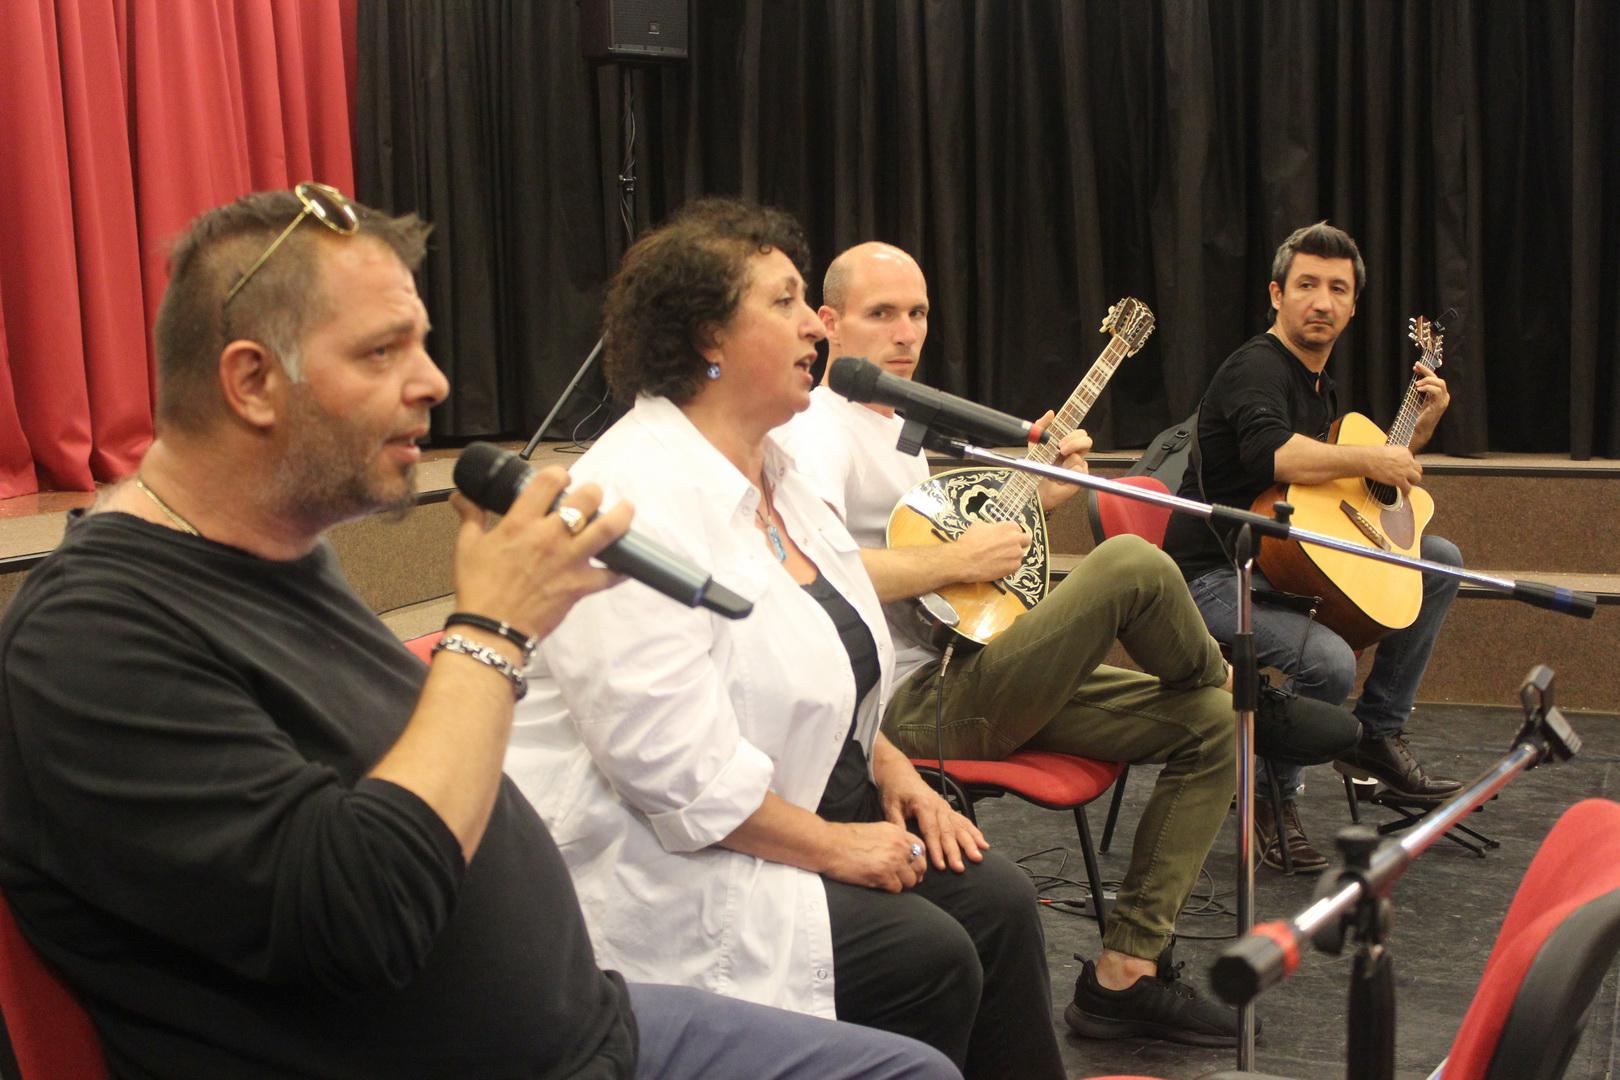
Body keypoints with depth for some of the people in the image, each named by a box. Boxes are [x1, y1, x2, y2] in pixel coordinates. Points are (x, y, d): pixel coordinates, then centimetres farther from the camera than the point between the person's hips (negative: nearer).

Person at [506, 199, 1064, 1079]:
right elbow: (666, 758, -27)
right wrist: (830, 844, -19)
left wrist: (890, 768, 5)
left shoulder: (771, 472, 10)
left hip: (807, 809, 9)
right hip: (663, 863, -9)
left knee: (995, 898, -6)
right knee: (927, 959, -18)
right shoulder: (636, 501, -21)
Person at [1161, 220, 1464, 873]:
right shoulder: (1255, 367, -15)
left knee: (1442, 561, 9)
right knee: (1328, 662, -33)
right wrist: (1371, 461, -23)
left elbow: (1345, 490, 30)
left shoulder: (1319, 383, 17)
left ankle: (1377, 733, 10)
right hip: (1216, 572, -10)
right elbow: (1270, 454, -37)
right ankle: (1273, 794, -4)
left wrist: (1420, 428, 19)